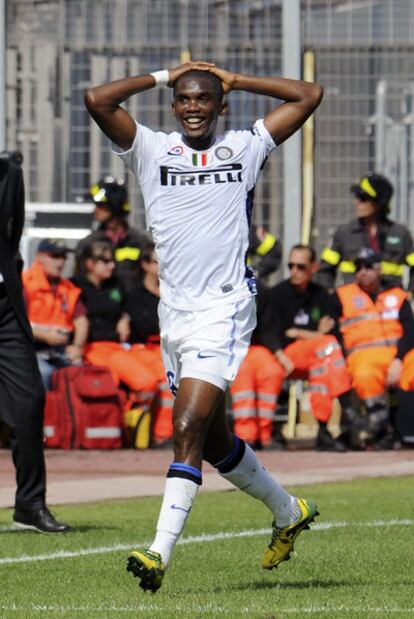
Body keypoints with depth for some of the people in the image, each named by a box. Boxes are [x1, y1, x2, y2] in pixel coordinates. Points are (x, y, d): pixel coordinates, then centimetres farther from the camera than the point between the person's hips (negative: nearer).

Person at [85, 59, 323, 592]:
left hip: (224, 311, -4)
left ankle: (160, 553, -21)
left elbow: (309, 96, 10)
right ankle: (287, 512, 38)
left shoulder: (245, 148, 6)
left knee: (187, 431, -17)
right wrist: (163, 77, 4)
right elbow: (97, 100, -5)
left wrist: (235, 81, 10)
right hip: (174, 313, 5)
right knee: (212, 440, 16)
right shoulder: (151, 150, 7)